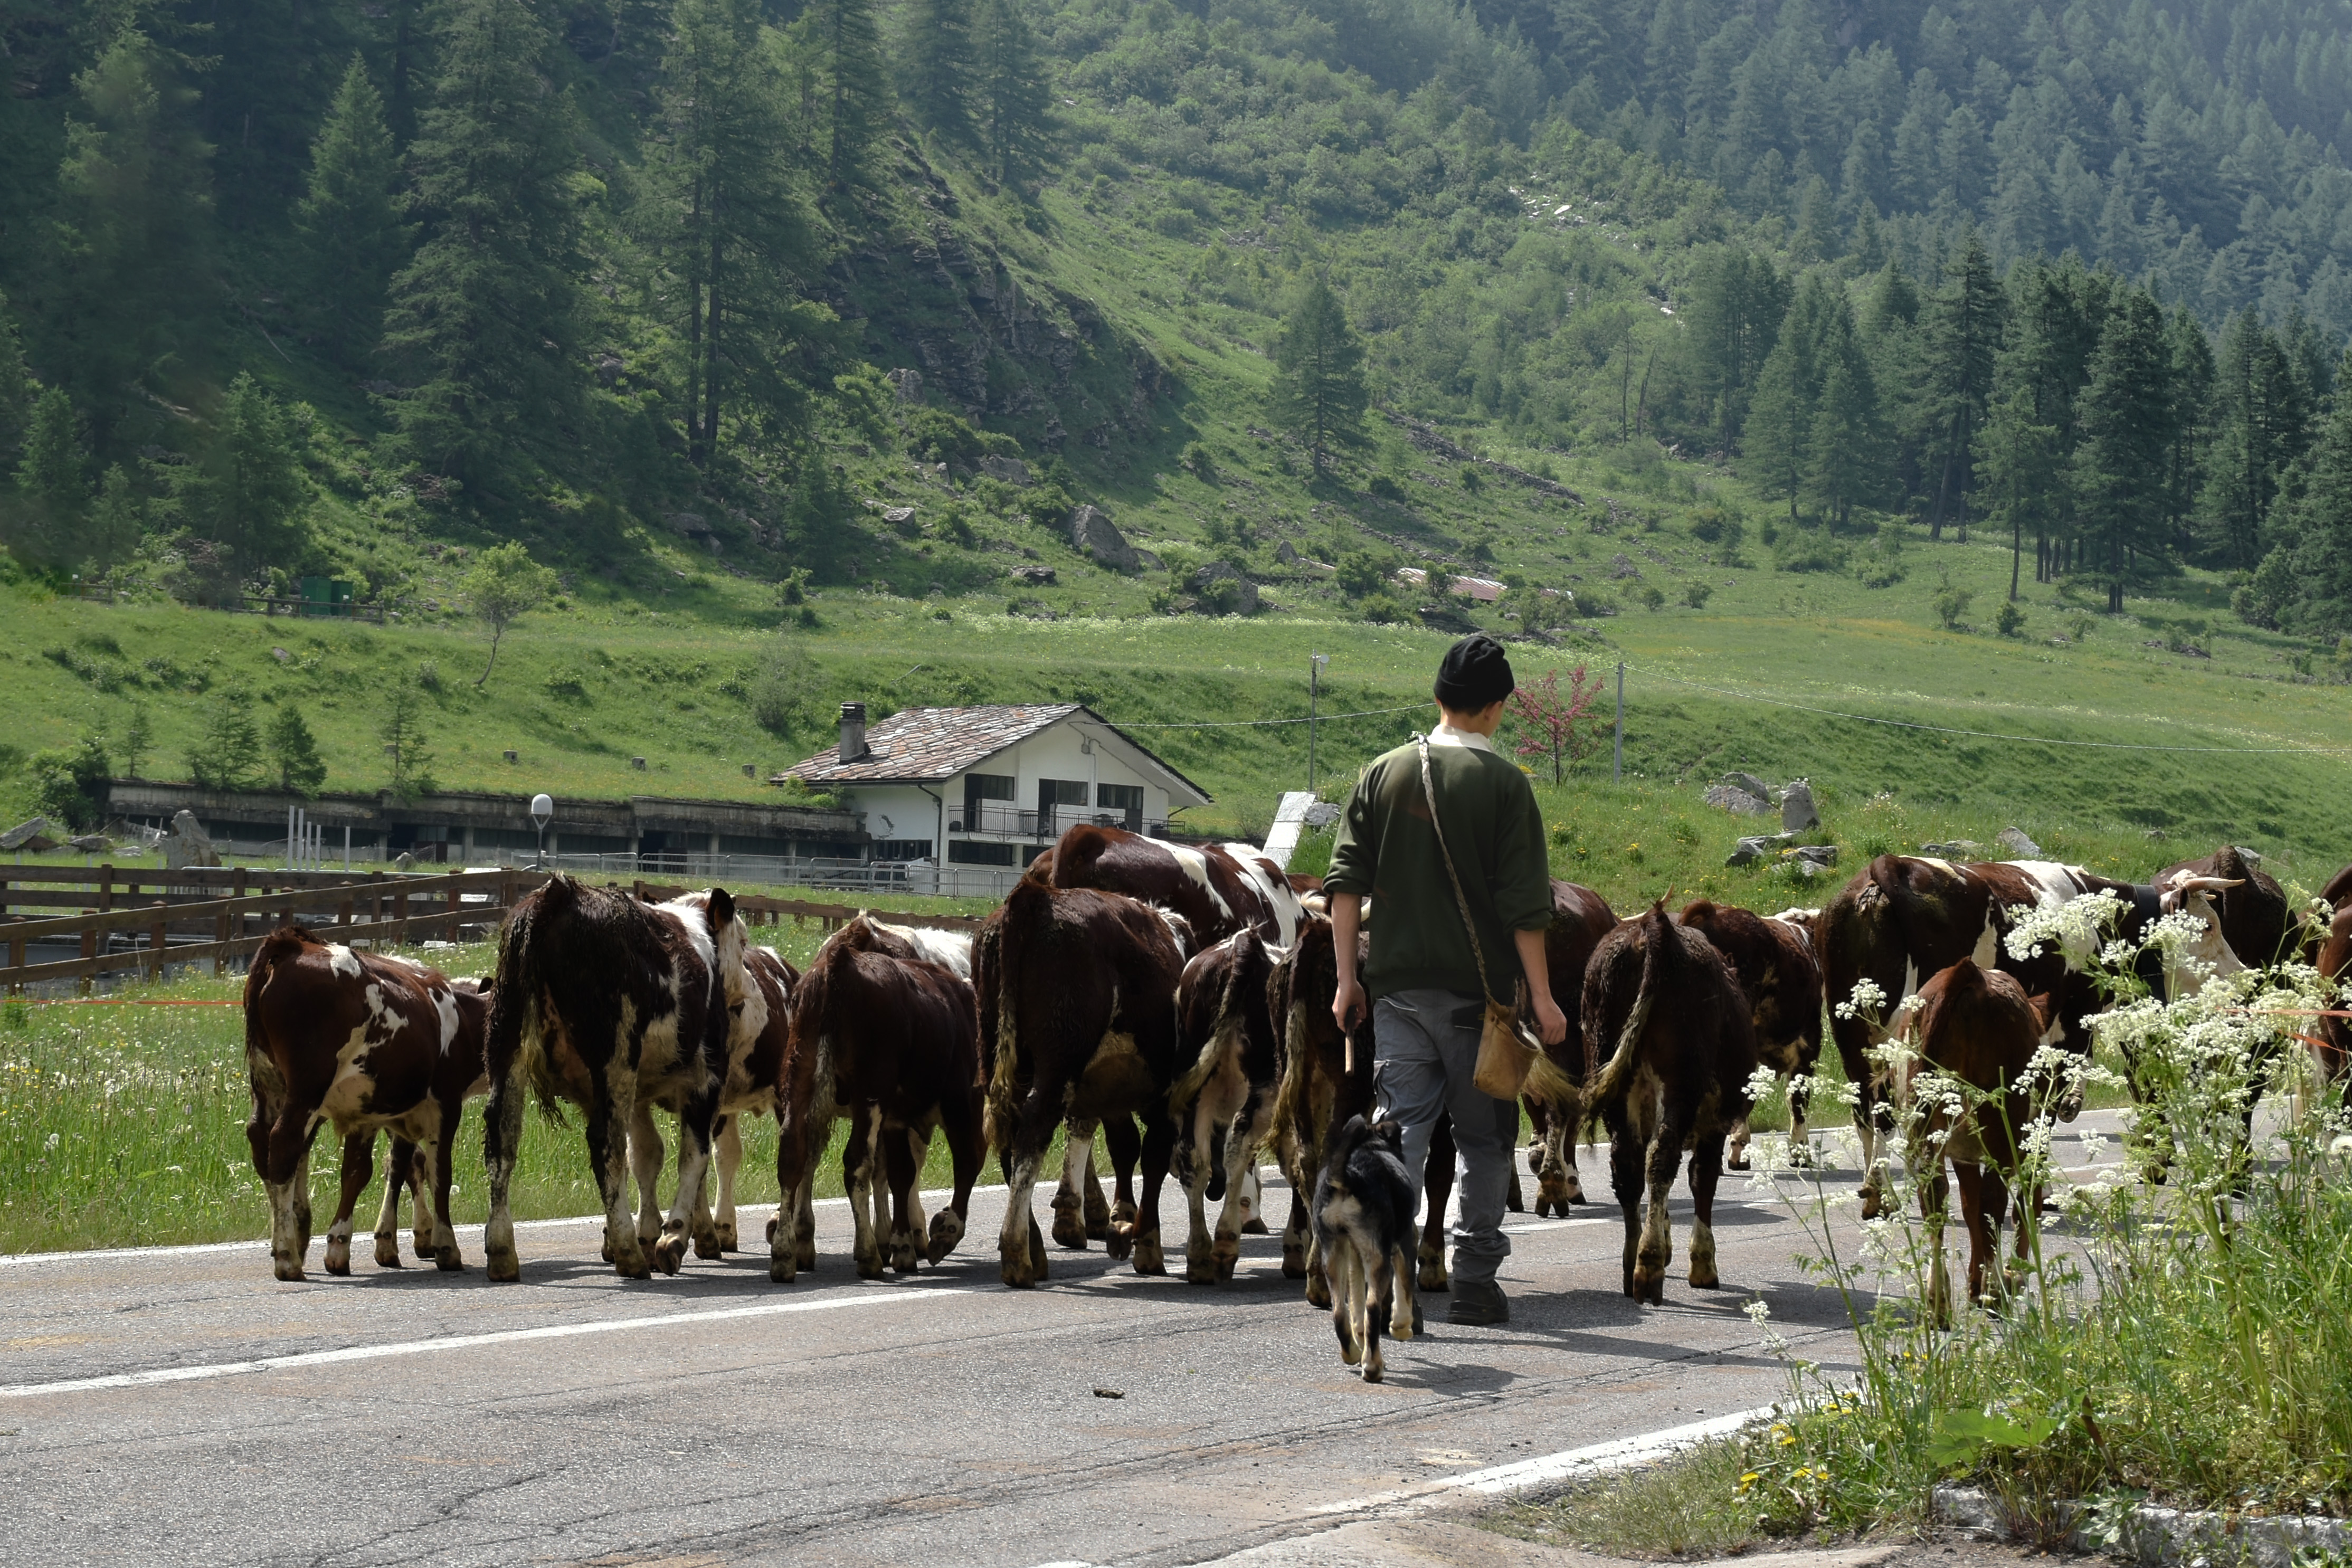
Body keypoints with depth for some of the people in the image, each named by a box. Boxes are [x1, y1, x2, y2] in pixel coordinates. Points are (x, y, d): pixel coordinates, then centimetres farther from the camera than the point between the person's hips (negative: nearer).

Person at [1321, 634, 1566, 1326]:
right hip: (1478, 985, -3)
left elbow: (1346, 880, 2)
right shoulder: (1503, 783, -6)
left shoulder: (1384, 774, 6)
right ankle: (1473, 1285, 11)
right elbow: (1524, 904, -9)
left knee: (1401, 1126, 4)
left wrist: (1348, 978, 5)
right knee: (1485, 1138, 9)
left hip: (1397, 983, 3)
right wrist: (1542, 997, -5)